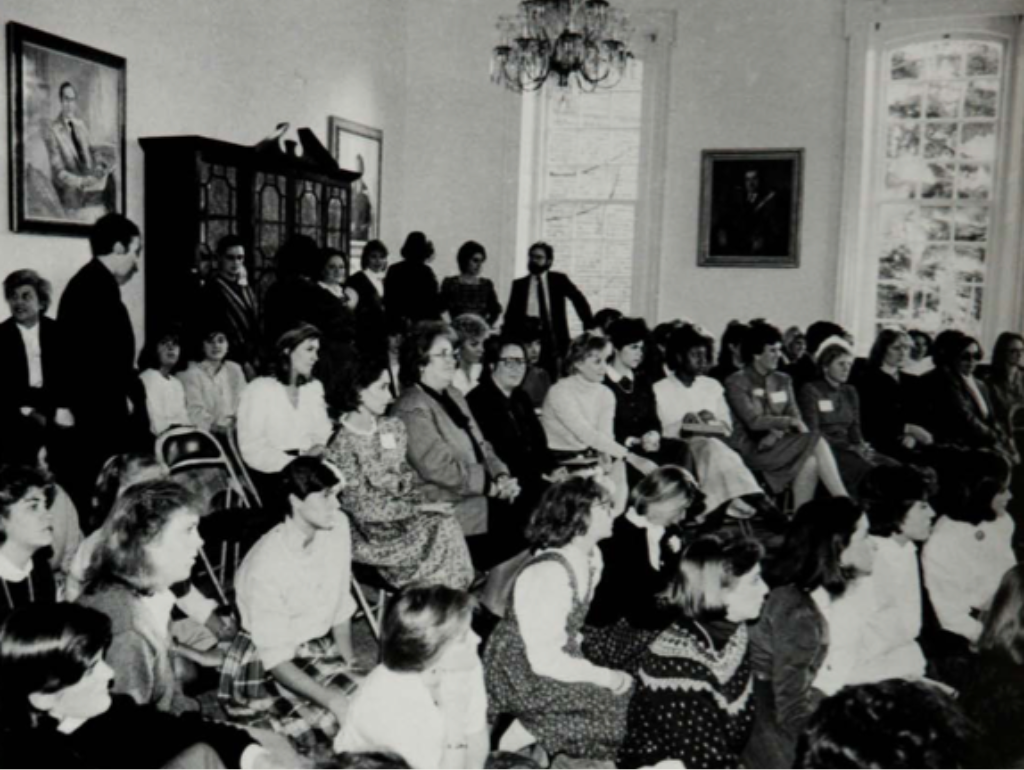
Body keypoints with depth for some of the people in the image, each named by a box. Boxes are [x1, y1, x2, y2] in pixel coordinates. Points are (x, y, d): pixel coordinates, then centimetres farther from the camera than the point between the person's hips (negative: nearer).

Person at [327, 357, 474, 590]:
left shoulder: (393, 428, 6)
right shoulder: (341, 444, -15)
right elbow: (362, 507, -15)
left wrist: (420, 504, -9)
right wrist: (418, 509, -16)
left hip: (401, 514, 6)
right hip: (369, 533, -6)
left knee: (445, 524, -17)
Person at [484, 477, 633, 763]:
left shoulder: (591, 556, -2)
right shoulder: (548, 573, -26)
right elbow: (545, 660, -25)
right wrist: (605, 677, -20)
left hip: (553, 661, 8)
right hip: (521, 677, -8)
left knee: (632, 689, 0)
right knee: (614, 705, -14)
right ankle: (519, 735, 0)